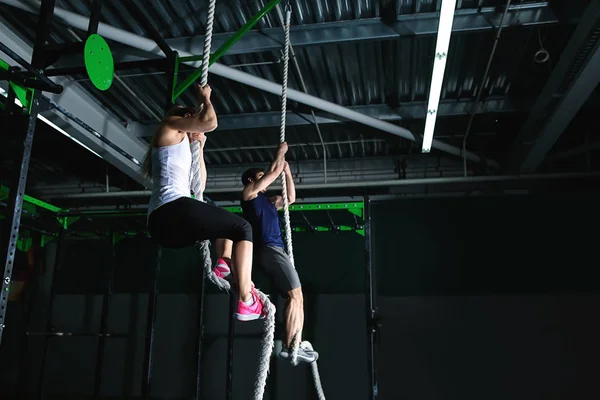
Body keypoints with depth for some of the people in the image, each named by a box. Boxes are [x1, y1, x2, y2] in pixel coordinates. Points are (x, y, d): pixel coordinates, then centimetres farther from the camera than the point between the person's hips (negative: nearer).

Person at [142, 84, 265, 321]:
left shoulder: (180, 147, 34)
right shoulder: (171, 124, 10)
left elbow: (199, 184, 32)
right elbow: (210, 122, -6)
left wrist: (199, 146, 33)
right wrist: (205, 98, 14)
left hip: (160, 224, 10)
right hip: (172, 210, -10)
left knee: (225, 224, 32)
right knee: (242, 228, -4)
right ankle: (246, 301, -16)